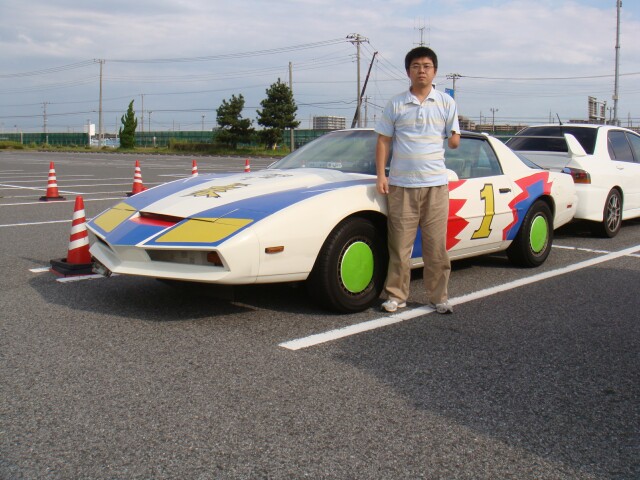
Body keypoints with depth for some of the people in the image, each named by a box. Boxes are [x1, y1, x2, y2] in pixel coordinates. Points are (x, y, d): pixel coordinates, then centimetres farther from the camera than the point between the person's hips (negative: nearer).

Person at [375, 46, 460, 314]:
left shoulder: (446, 103, 7)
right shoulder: (396, 104, 5)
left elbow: (454, 141, 11)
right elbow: (383, 141, 6)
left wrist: (453, 140, -10)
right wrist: (381, 175, -2)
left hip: (436, 184, 1)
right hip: (401, 185, 0)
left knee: (436, 245, 4)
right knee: (399, 244, 3)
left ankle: (438, 297, 14)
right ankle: (396, 295, 15)